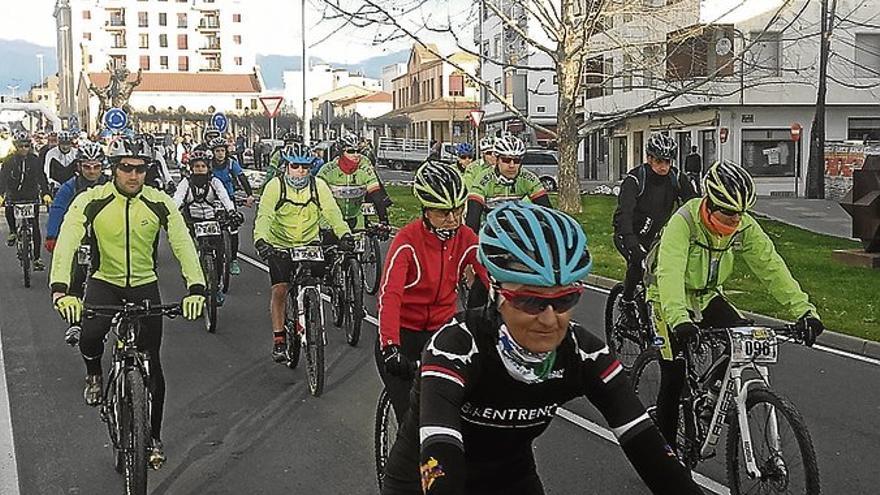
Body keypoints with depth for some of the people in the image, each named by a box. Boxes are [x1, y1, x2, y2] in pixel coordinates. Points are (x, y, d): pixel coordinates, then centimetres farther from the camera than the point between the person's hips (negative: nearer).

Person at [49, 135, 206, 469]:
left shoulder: (160, 203, -14)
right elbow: (66, 243, -26)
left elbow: (183, 245, -20)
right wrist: (60, 290, -43)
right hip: (104, 282, -1)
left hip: (145, 285, 1)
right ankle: (94, 374, 7)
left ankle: (154, 437, 19)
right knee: (89, 335, -30)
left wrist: (195, 288, -37)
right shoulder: (91, 201, -16)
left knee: (152, 365, 0)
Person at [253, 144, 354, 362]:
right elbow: (264, 215, -24)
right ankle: (278, 340, 0)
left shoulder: (318, 185, -10)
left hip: (310, 243, 2)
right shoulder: (275, 186, -14)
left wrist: (344, 234, -38)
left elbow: (332, 212, -19)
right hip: (280, 245, -2)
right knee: (280, 290, -11)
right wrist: (260, 239, -43)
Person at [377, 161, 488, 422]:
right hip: (403, 334, -3)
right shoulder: (408, 239, -19)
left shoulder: (466, 239, -7)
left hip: (442, 331, 4)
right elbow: (389, 294, -29)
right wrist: (390, 347, -42)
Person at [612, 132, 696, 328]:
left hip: (655, 235, 5)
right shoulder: (634, 179, -22)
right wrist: (632, 244, -50)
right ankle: (627, 303, -8)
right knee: (638, 261, -32)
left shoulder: (677, 178, -8)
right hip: (628, 234, -5)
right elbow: (624, 213, -35)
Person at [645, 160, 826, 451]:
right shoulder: (684, 222, -29)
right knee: (674, 378, -9)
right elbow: (670, 272, -42)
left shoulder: (745, 227, -13)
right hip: (670, 300, -5)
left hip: (708, 297, 5)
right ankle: (665, 446, 9)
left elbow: (771, 266, -15)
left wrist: (803, 309, -26)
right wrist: (679, 319, -57)